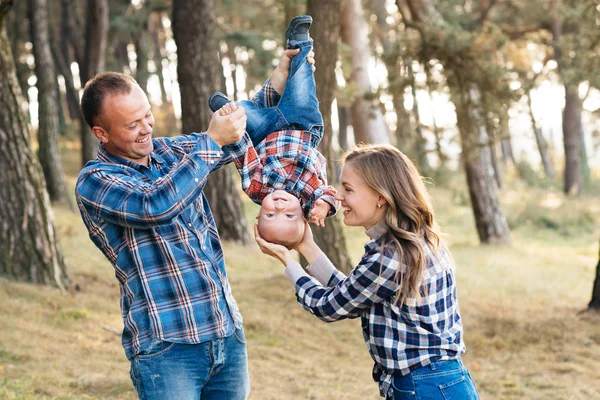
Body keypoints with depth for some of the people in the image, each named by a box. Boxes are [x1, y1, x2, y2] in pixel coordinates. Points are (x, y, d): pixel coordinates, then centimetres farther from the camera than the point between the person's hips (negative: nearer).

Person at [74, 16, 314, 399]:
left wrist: (280, 78, 11)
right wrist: (212, 141, -20)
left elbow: (243, 135, 24)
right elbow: (155, 206, -26)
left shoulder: (171, 152, 11)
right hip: (166, 347, -6)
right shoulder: (94, 183, -8)